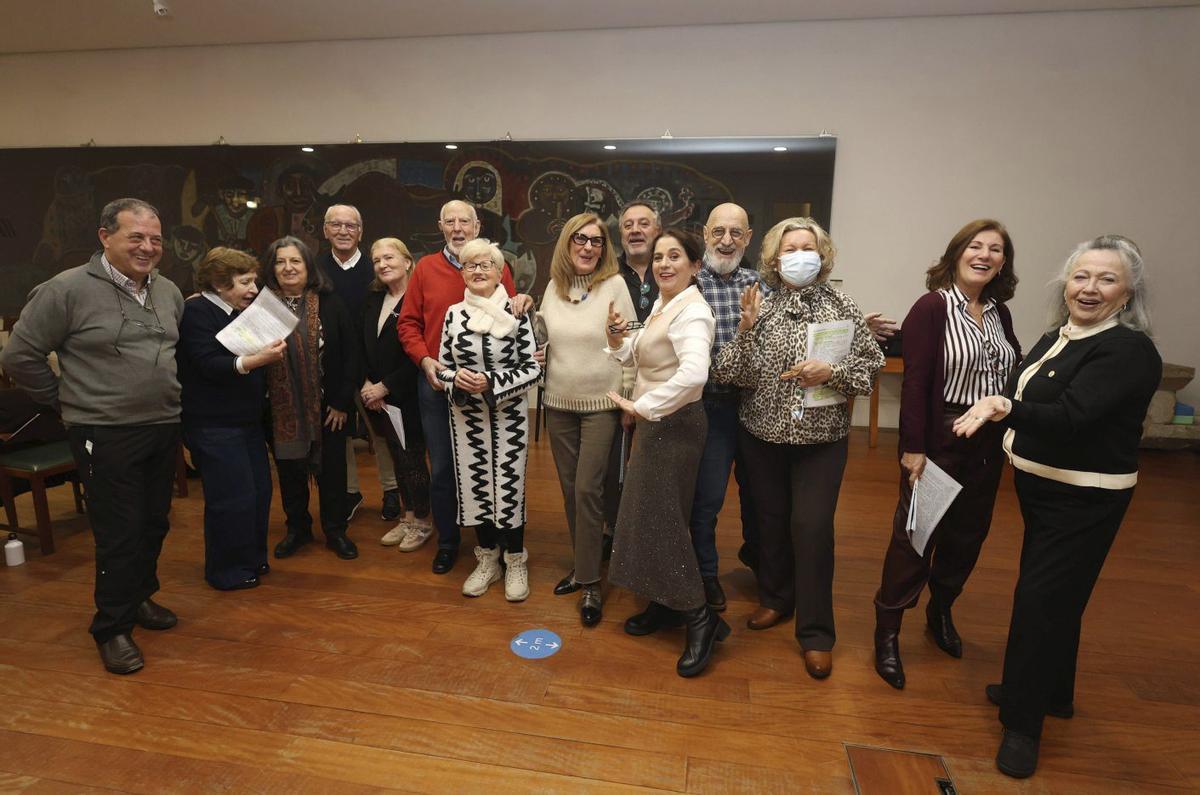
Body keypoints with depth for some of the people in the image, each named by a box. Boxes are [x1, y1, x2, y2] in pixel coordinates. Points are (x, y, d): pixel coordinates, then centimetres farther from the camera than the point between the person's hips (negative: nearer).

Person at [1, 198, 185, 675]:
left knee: (154, 524, 16)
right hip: (106, 436, -6)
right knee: (118, 534, 1)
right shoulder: (68, 290, -10)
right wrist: (67, 401, -2)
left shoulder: (169, 292, 8)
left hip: (164, 430, 6)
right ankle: (112, 628, 18)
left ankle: (139, 597, 37)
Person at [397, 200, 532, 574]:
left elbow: (513, 320, 7)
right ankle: (447, 541, 28)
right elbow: (408, 323, 6)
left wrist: (522, 302, -15)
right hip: (437, 382, 1)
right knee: (442, 468, 9)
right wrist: (425, 359, -9)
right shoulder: (425, 268, 6)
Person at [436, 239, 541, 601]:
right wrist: (456, 378, -14)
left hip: (508, 416, -3)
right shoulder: (453, 314, 3)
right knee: (474, 485, 11)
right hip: (466, 416, 3)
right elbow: (442, 367, 8)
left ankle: (516, 562, 25)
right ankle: (487, 559, 31)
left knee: (509, 486, 4)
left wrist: (491, 382, -20)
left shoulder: (516, 313, -6)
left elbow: (533, 368, -8)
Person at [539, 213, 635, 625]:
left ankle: (590, 583, 8)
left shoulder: (614, 285, -7)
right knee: (569, 489, 11)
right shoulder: (554, 286, 5)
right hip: (559, 403, 5)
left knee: (587, 490, -6)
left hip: (601, 404, -4)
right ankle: (582, 564, 29)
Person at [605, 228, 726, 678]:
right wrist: (616, 340, -3)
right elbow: (637, 357, 18)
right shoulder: (660, 306, 11)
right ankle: (666, 605, 32)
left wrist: (640, 406, -27)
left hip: (674, 425, -10)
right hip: (653, 423, 10)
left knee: (661, 520, -4)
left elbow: (694, 373, -36)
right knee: (649, 514, 16)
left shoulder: (691, 311, -19)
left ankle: (699, 619, 11)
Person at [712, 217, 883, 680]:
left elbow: (872, 364, 0)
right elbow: (730, 375, -8)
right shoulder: (760, 309, -2)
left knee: (812, 526, -3)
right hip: (763, 434, 2)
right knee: (771, 519, 13)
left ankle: (816, 633, 13)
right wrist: (746, 328, -19)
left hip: (821, 437, -1)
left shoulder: (839, 306, -2)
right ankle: (776, 598, 37)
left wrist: (832, 371, -17)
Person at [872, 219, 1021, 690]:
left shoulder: (999, 313, 8)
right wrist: (913, 449, -19)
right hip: (940, 440, -6)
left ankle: (941, 612, 40)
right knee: (915, 536, 1)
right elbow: (915, 382, -16)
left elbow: (1013, 374, 11)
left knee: (968, 535, 17)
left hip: (987, 444, 7)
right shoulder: (932, 307, -12)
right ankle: (887, 633, 17)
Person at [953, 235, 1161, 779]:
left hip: (1084, 501, -8)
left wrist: (1007, 409, -48)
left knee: (1041, 601, -4)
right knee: (1054, 596, 20)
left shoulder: (1128, 351, -19)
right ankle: (1052, 692, 39)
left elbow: (1071, 417, -33)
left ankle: (1023, 723, 12)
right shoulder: (1057, 337, 6)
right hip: (1043, 487, 8)